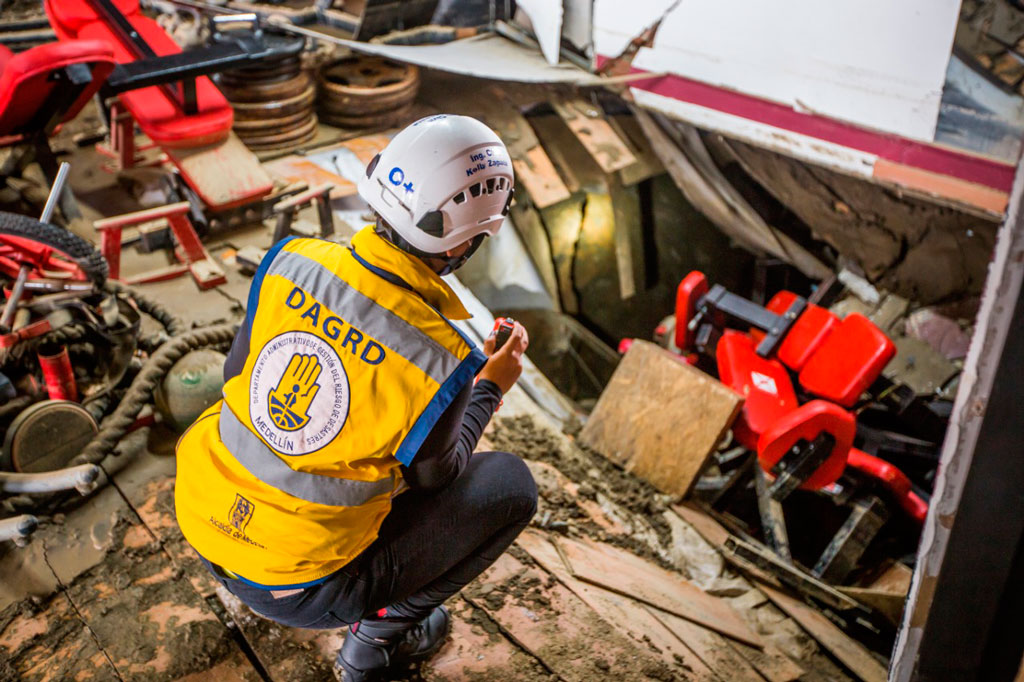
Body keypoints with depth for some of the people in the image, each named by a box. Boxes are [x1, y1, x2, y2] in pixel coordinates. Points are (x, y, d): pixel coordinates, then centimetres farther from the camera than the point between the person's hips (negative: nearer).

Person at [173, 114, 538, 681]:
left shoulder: (291, 260, -13)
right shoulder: (441, 362, -25)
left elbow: (237, 372, 4)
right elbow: (433, 479, -6)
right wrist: (490, 389, 10)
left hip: (201, 522, 6)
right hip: (298, 585, -5)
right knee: (512, 484, 5)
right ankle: (379, 635, 14)